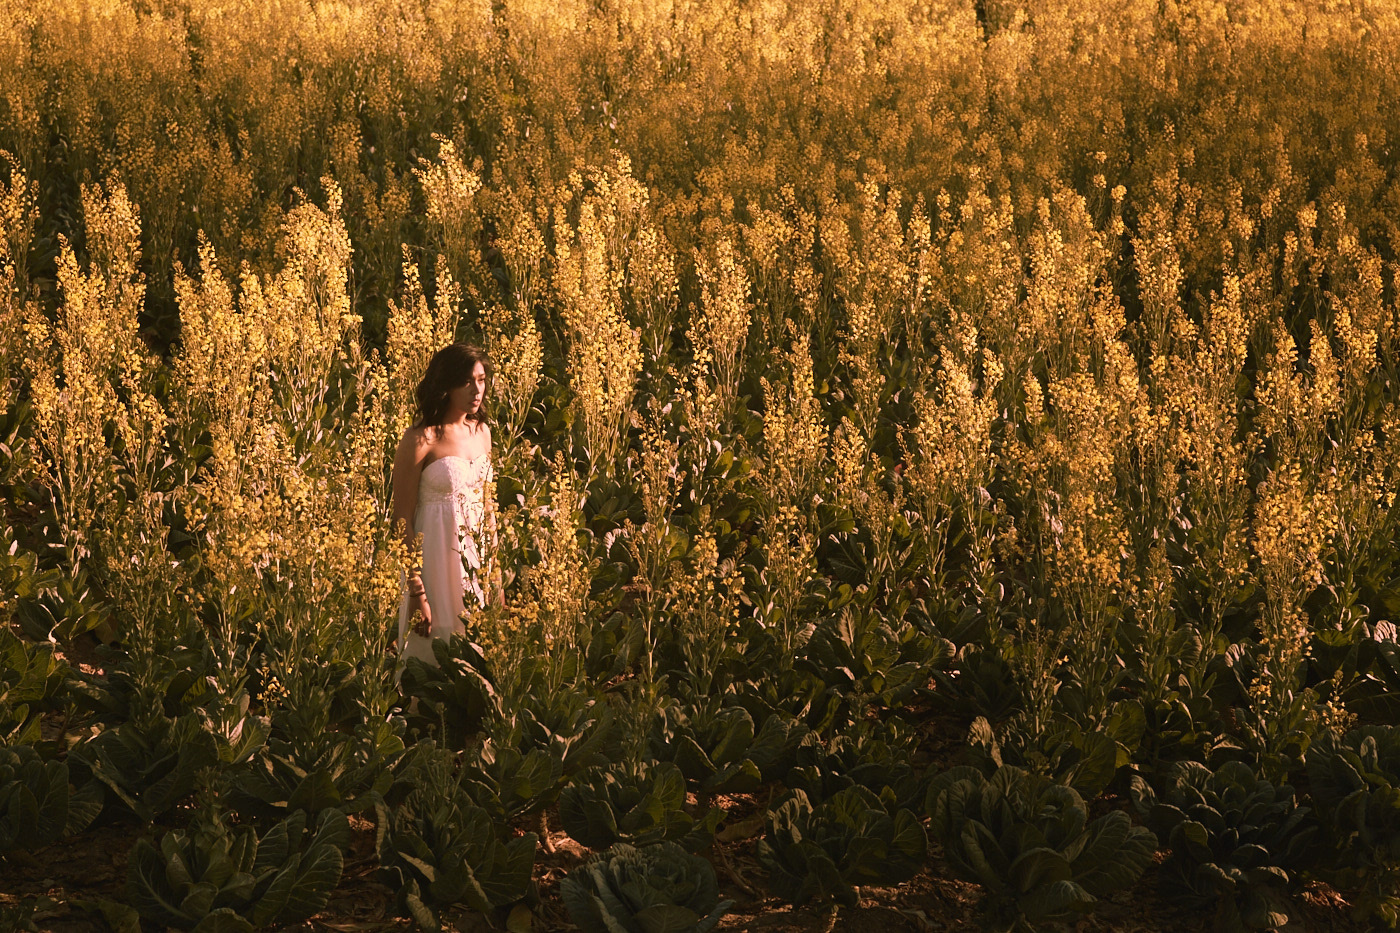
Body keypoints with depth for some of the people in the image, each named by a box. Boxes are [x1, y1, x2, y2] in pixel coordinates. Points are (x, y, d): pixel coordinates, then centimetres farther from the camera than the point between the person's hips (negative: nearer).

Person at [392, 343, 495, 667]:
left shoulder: (482, 432, 7)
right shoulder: (420, 440, -13)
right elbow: (403, 521, -12)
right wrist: (417, 594, -15)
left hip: (479, 563, 6)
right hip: (439, 563, -6)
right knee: (438, 659, 1)